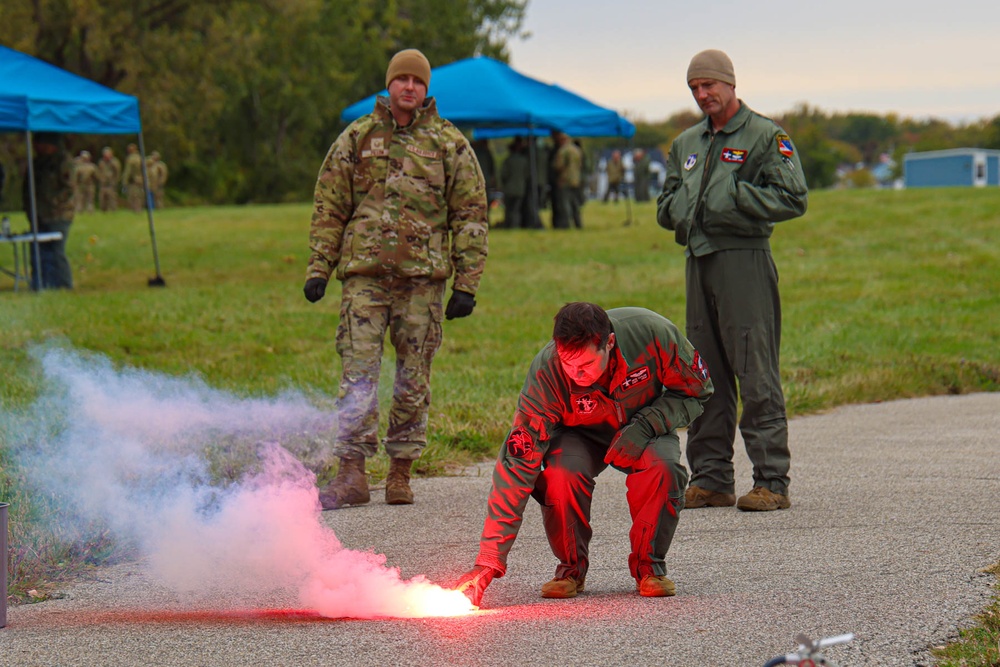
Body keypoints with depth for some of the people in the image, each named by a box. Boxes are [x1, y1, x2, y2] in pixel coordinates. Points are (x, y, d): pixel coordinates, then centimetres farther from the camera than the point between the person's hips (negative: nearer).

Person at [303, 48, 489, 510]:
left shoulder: (450, 144, 8)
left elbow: (471, 216, 8)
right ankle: (351, 475, -5)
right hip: (364, 272, 0)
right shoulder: (356, 138, 10)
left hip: (423, 276, 0)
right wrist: (319, 268, 4)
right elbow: (329, 207, 12)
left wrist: (466, 284, 1)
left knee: (414, 377, 4)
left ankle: (400, 472, 13)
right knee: (358, 372, -7)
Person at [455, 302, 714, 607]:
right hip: (578, 434, 0)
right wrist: (489, 561, -37)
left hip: (643, 429, 1)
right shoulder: (546, 373, -32)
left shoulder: (653, 333, -32)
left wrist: (645, 425, -30)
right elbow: (518, 464, -32)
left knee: (662, 467, -33)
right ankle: (571, 567, -7)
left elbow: (695, 391, -12)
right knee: (562, 473, -34)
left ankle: (648, 565, -8)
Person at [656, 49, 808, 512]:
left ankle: (772, 480, -7)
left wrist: (735, 198, -15)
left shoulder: (765, 136, -2)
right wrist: (679, 209, 3)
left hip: (744, 261, -7)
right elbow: (666, 205, 26)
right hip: (698, 261, 7)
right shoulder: (686, 144, 19)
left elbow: (793, 199, -9)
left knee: (756, 375, -9)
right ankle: (710, 478, 12)